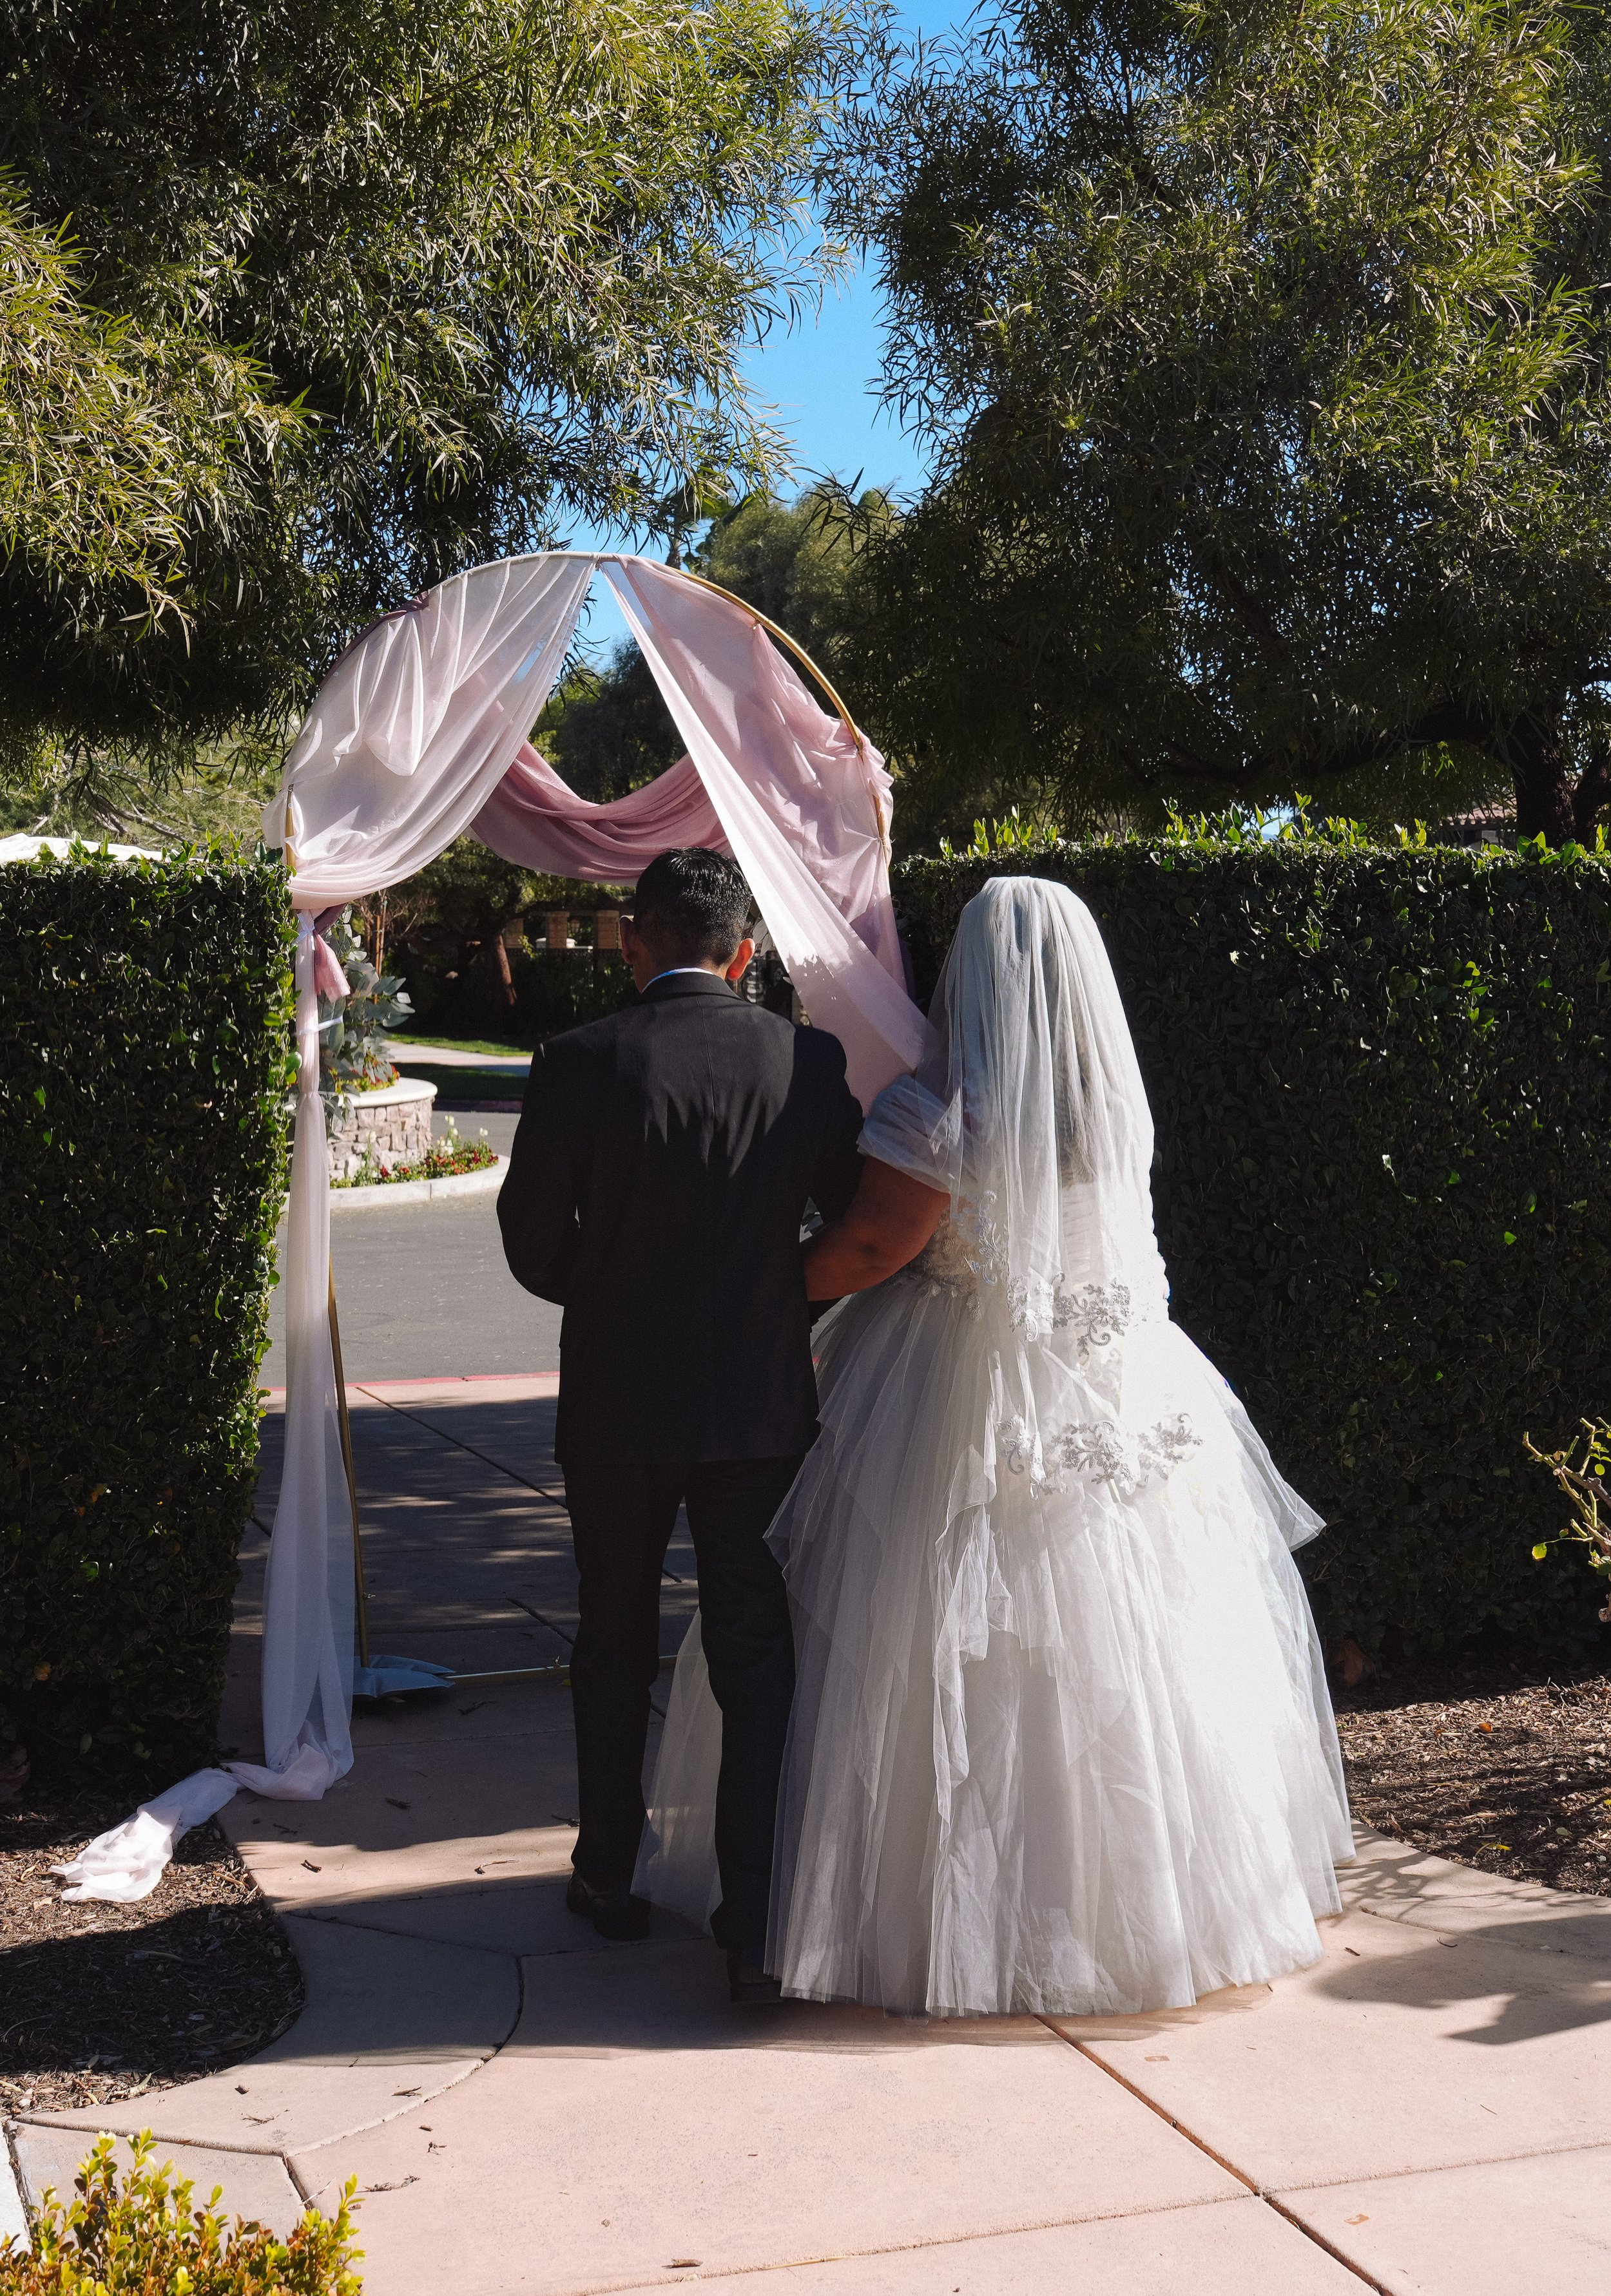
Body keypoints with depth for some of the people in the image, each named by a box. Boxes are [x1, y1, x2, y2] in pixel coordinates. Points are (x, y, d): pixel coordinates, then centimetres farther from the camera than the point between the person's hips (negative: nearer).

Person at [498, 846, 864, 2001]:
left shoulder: (580, 1062, -12)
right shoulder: (809, 1059, -5)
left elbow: (533, 1241, -7)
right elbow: (858, 1211, 4)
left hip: (618, 1404, -1)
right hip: (763, 1399, 1)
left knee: (616, 1646, 18)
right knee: (757, 1658, 8)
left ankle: (609, 1879, 32)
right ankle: (756, 1926, 8)